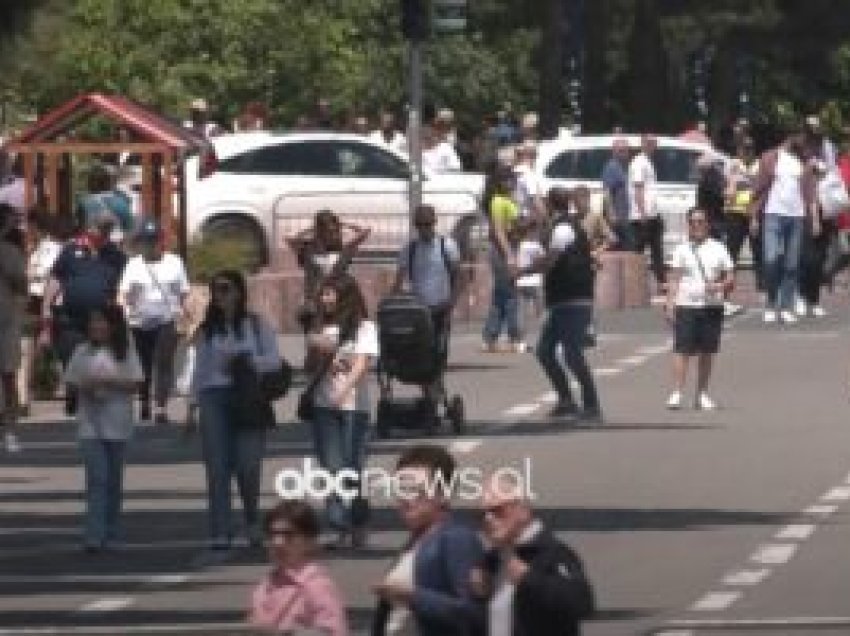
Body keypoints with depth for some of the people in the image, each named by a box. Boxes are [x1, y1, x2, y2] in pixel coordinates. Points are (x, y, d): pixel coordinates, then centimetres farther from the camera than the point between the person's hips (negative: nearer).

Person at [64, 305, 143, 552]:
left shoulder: (125, 352, 1)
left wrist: (108, 382, -18)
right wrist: (86, 387, -12)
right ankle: (95, 536, -15)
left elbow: (134, 383, -4)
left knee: (114, 480, 10)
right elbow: (72, 381, 9)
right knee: (97, 478, -10)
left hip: (118, 423, 0)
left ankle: (111, 533, 21)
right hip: (91, 423, 0)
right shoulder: (84, 352, 5)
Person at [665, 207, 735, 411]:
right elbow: (675, 280, 6)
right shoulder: (682, 250, 6)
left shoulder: (718, 249, 7)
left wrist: (720, 286, -14)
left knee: (707, 352, 5)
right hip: (686, 305, -1)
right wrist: (670, 304, -2)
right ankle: (677, 393, -11)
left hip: (712, 305, 1)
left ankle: (702, 394, 14)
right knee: (682, 349, -9)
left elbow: (730, 278, 7)